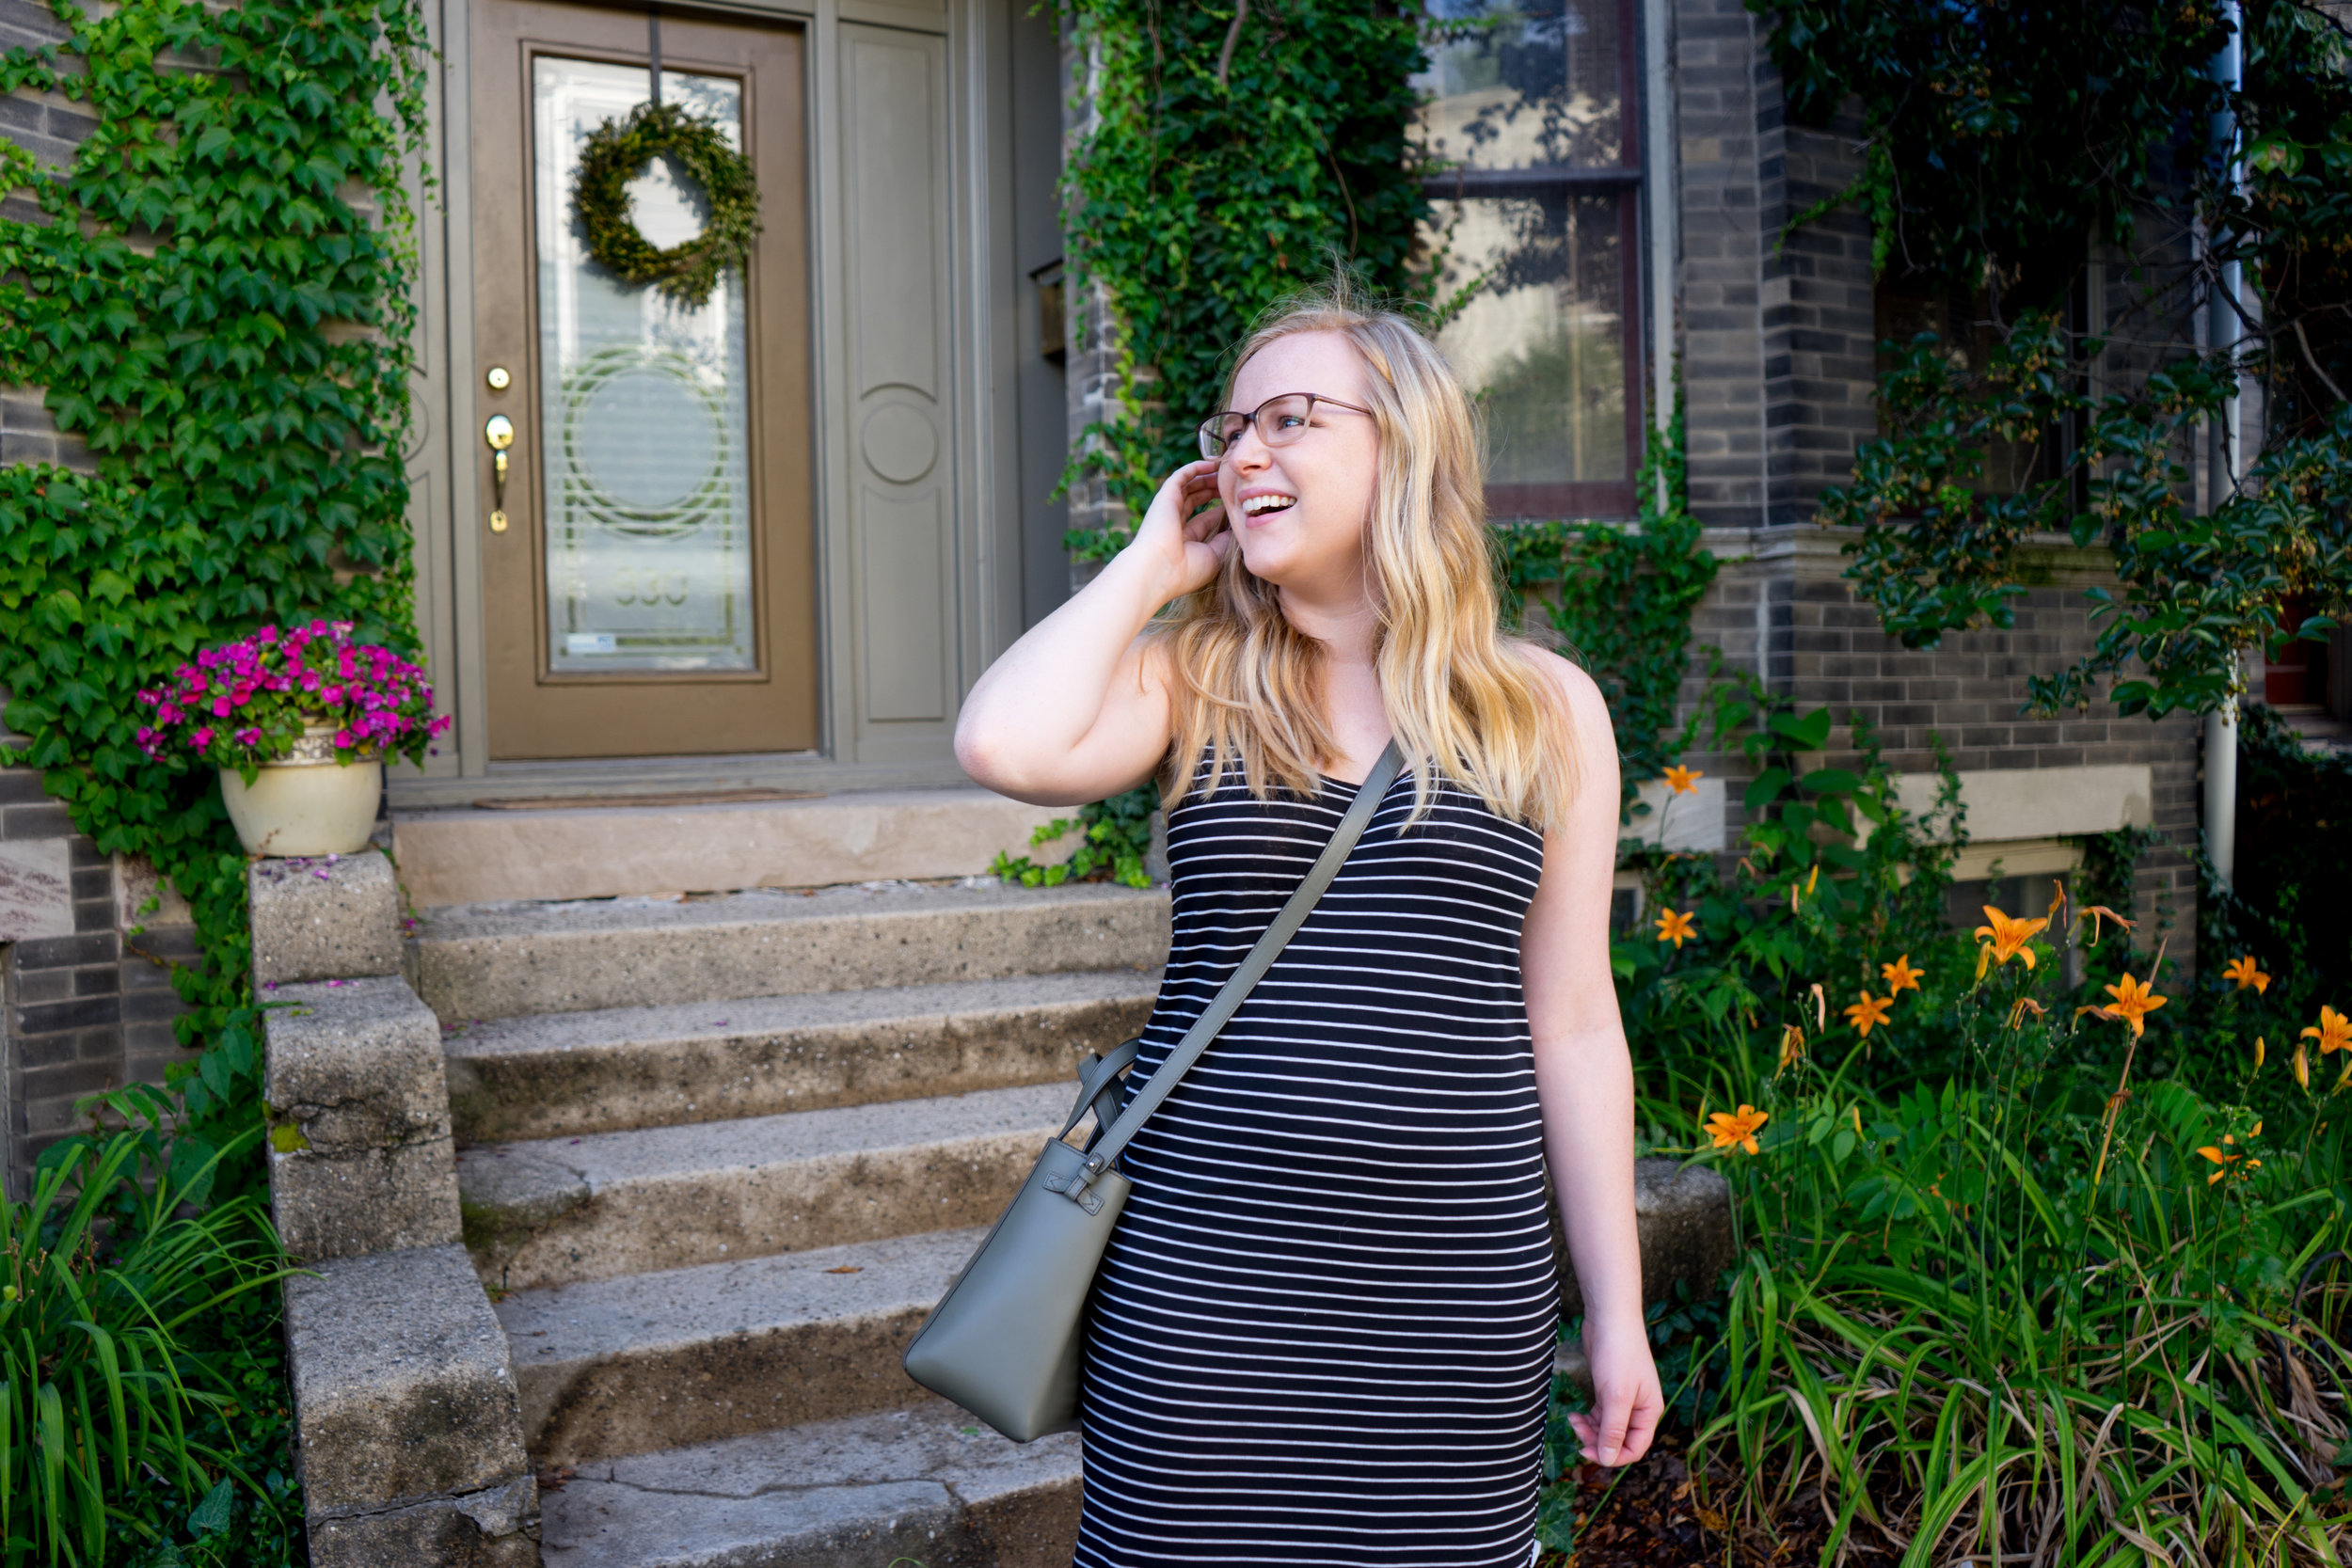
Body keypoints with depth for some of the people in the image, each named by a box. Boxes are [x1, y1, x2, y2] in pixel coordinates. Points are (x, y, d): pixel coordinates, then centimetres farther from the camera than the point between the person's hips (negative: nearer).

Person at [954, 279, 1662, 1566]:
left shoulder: (1545, 710, 3)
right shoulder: (1191, 679, 2)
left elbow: (1571, 1026, 5)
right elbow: (1005, 748, -20)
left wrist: (1616, 1309, 6)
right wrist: (1152, 565, -5)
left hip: (1456, 1305, 1)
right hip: (1197, 1290, 0)